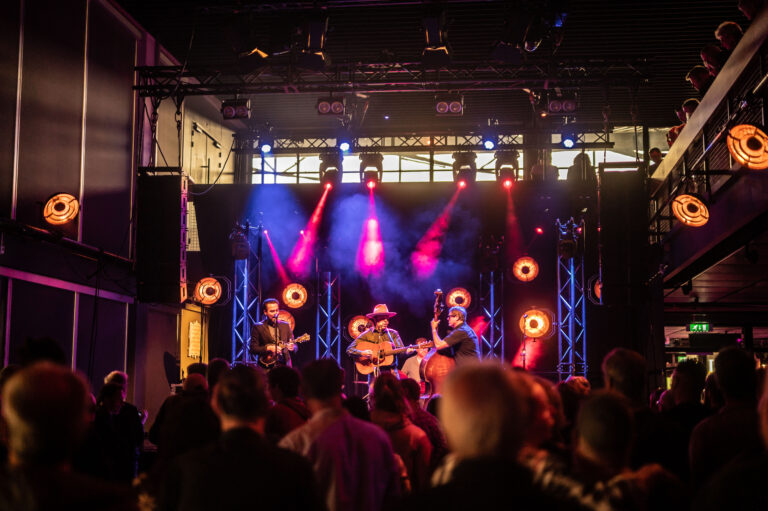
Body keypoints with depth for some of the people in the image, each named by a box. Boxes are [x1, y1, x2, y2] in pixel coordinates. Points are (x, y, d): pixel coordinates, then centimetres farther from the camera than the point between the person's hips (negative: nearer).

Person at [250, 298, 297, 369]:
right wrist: (268, 348, -14)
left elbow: (294, 346, 13)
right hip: (267, 366, -3)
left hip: (284, 365, 3)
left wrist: (292, 347, -9)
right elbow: (253, 348, -2)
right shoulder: (258, 327, 3)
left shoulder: (285, 326, 13)